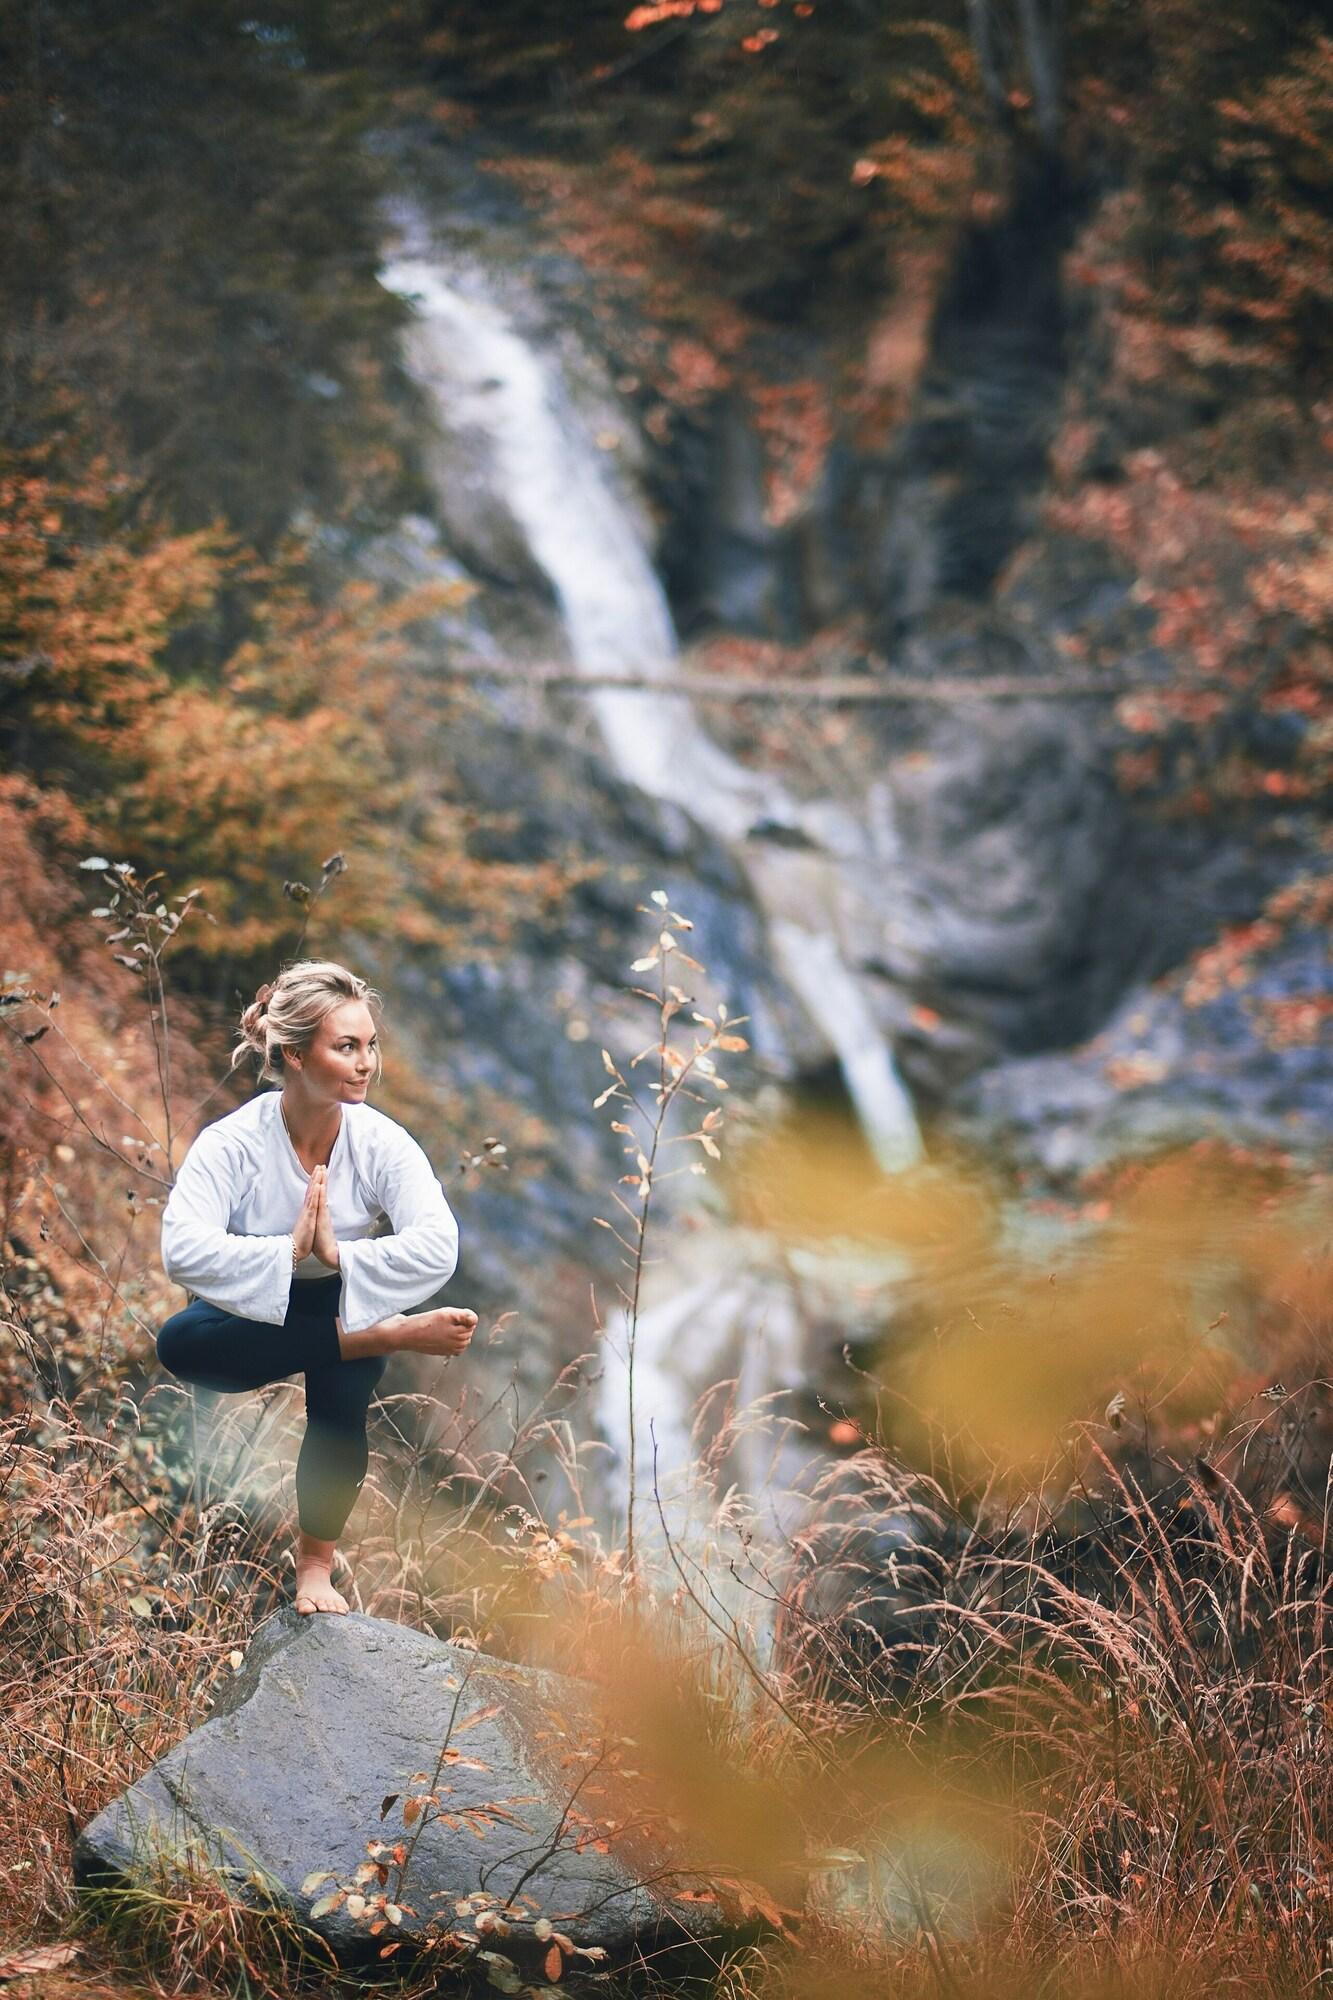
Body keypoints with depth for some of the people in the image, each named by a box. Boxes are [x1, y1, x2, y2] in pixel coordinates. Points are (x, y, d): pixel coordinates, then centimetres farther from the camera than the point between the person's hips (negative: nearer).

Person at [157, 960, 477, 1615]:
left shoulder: (381, 1142, -16)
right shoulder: (231, 1142, -20)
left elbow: (438, 1247, -31)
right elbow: (183, 1249, -35)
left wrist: (338, 1254, -38)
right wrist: (289, 1249, -39)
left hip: (341, 1307, 2)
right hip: (249, 1316, -2)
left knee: (345, 1381, -28)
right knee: (179, 1344, -32)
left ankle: (316, 1562, -8)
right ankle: (392, 1336, -30)